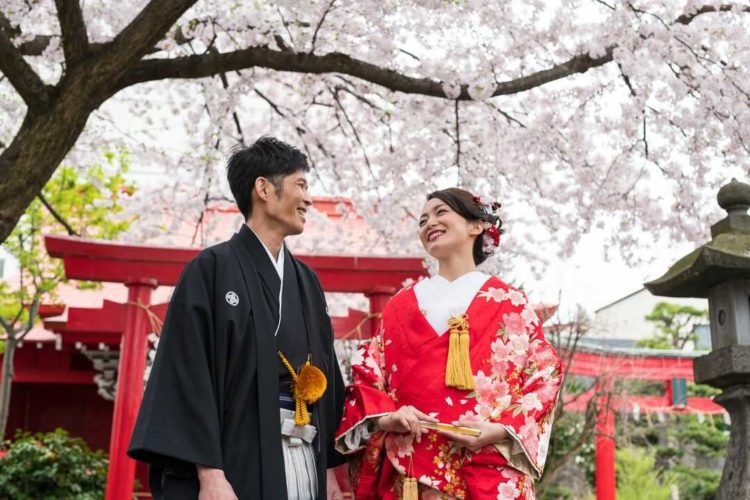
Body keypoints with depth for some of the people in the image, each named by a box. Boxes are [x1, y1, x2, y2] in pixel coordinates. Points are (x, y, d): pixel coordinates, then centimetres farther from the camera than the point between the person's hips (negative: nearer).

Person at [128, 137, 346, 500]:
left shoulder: (306, 281, 15)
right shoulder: (212, 269, -4)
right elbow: (190, 376, -11)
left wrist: (329, 467, 12)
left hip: (303, 465, 6)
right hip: (237, 463, -6)